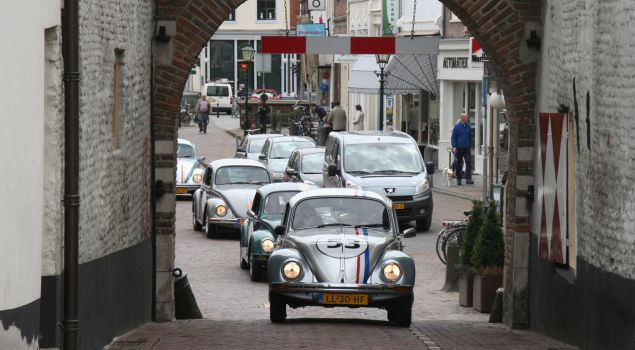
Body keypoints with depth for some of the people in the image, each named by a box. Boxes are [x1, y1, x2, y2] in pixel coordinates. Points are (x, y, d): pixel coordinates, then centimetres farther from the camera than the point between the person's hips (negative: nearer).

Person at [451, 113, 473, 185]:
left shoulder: (468, 127, 8)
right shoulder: (457, 127, -2)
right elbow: (453, 137, -3)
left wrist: (470, 146, 16)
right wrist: (454, 147, -12)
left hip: (466, 149, 2)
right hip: (459, 148, -2)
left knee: (468, 162, -12)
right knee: (459, 164, 6)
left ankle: (468, 179, -13)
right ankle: (458, 179, 16)